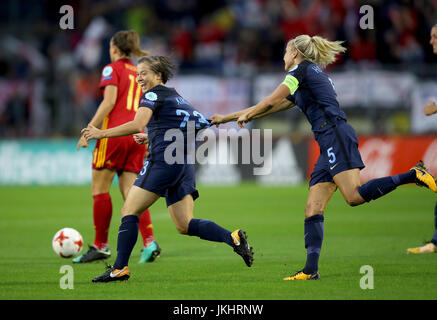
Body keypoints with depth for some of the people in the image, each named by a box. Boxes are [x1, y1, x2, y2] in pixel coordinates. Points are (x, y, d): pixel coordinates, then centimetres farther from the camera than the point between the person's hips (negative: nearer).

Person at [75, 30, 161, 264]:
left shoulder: (112, 69, 1)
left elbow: (109, 101, -12)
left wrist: (89, 130, -13)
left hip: (115, 131, -6)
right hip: (136, 135, 6)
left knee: (99, 188, 3)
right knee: (131, 192, 3)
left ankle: (101, 246, 5)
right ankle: (149, 242, -16)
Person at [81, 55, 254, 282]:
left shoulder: (154, 94, -3)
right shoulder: (177, 98, 23)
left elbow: (137, 125, -17)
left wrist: (101, 133, -14)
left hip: (163, 161, -8)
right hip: (184, 164, 8)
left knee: (129, 212, -4)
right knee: (185, 226, 4)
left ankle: (120, 268, -8)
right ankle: (233, 238, -13)